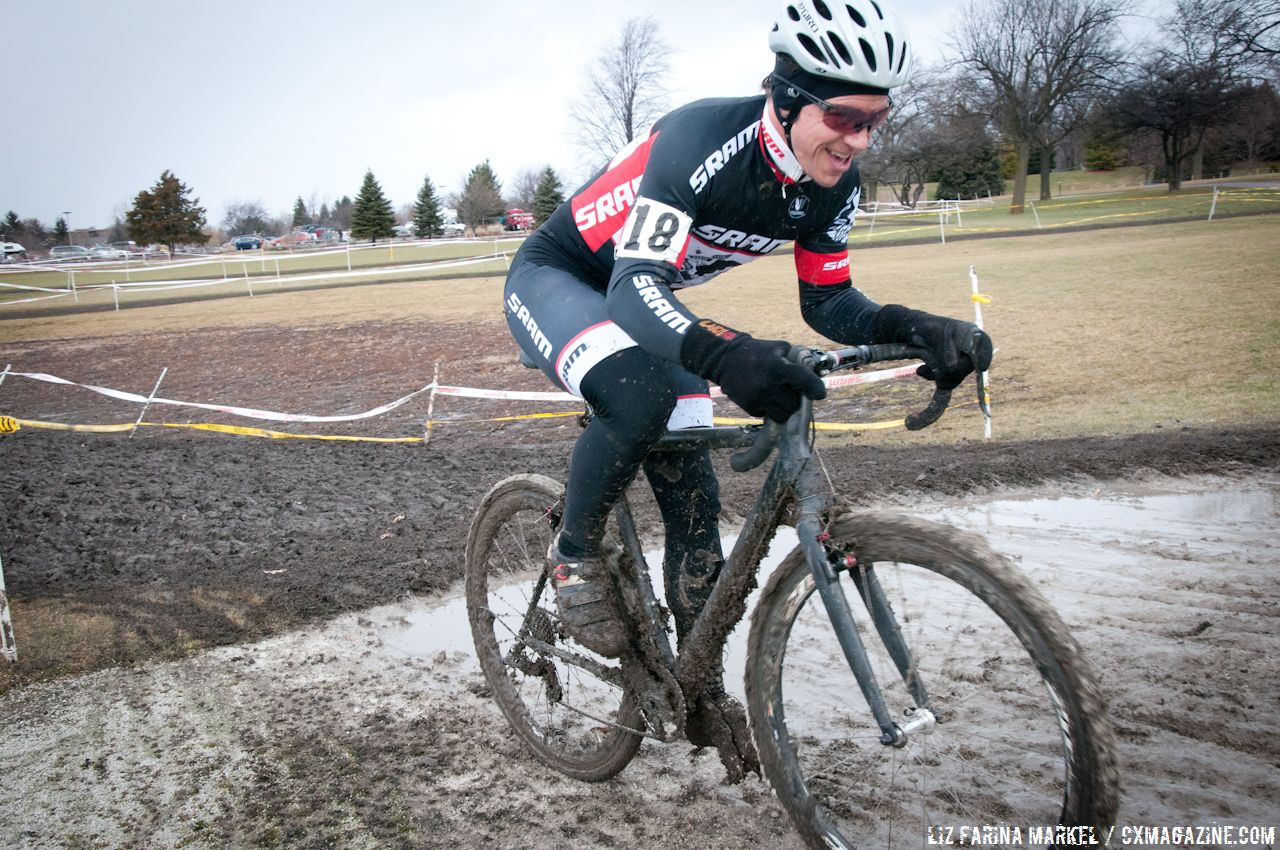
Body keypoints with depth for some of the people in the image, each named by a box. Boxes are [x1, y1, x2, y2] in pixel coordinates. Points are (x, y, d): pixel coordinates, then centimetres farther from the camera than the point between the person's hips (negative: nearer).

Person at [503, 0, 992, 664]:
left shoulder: (833, 185, -13)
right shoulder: (702, 142, -34)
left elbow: (826, 303, -5)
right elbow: (636, 287, -42)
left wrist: (915, 327, -25)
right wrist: (724, 354, -61)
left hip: (638, 299, 6)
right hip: (554, 278, -6)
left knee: (695, 506, -1)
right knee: (642, 395, -38)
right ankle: (574, 556, -9)